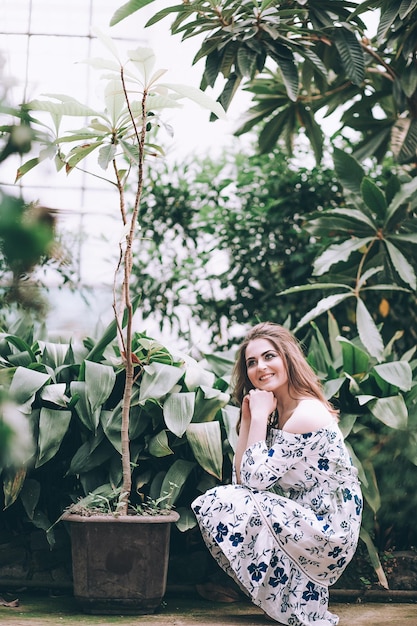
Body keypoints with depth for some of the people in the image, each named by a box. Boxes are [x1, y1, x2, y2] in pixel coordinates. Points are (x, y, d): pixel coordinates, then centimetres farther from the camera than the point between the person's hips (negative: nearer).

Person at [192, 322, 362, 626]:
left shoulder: (307, 413, -17)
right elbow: (241, 479, 4)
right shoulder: (277, 412, 10)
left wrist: (260, 416, -14)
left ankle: (300, 601, -5)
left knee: (221, 504, -16)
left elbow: (256, 478, -19)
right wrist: (247, 418, 0)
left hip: (329, 531, -9)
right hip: (307, 524, 9)